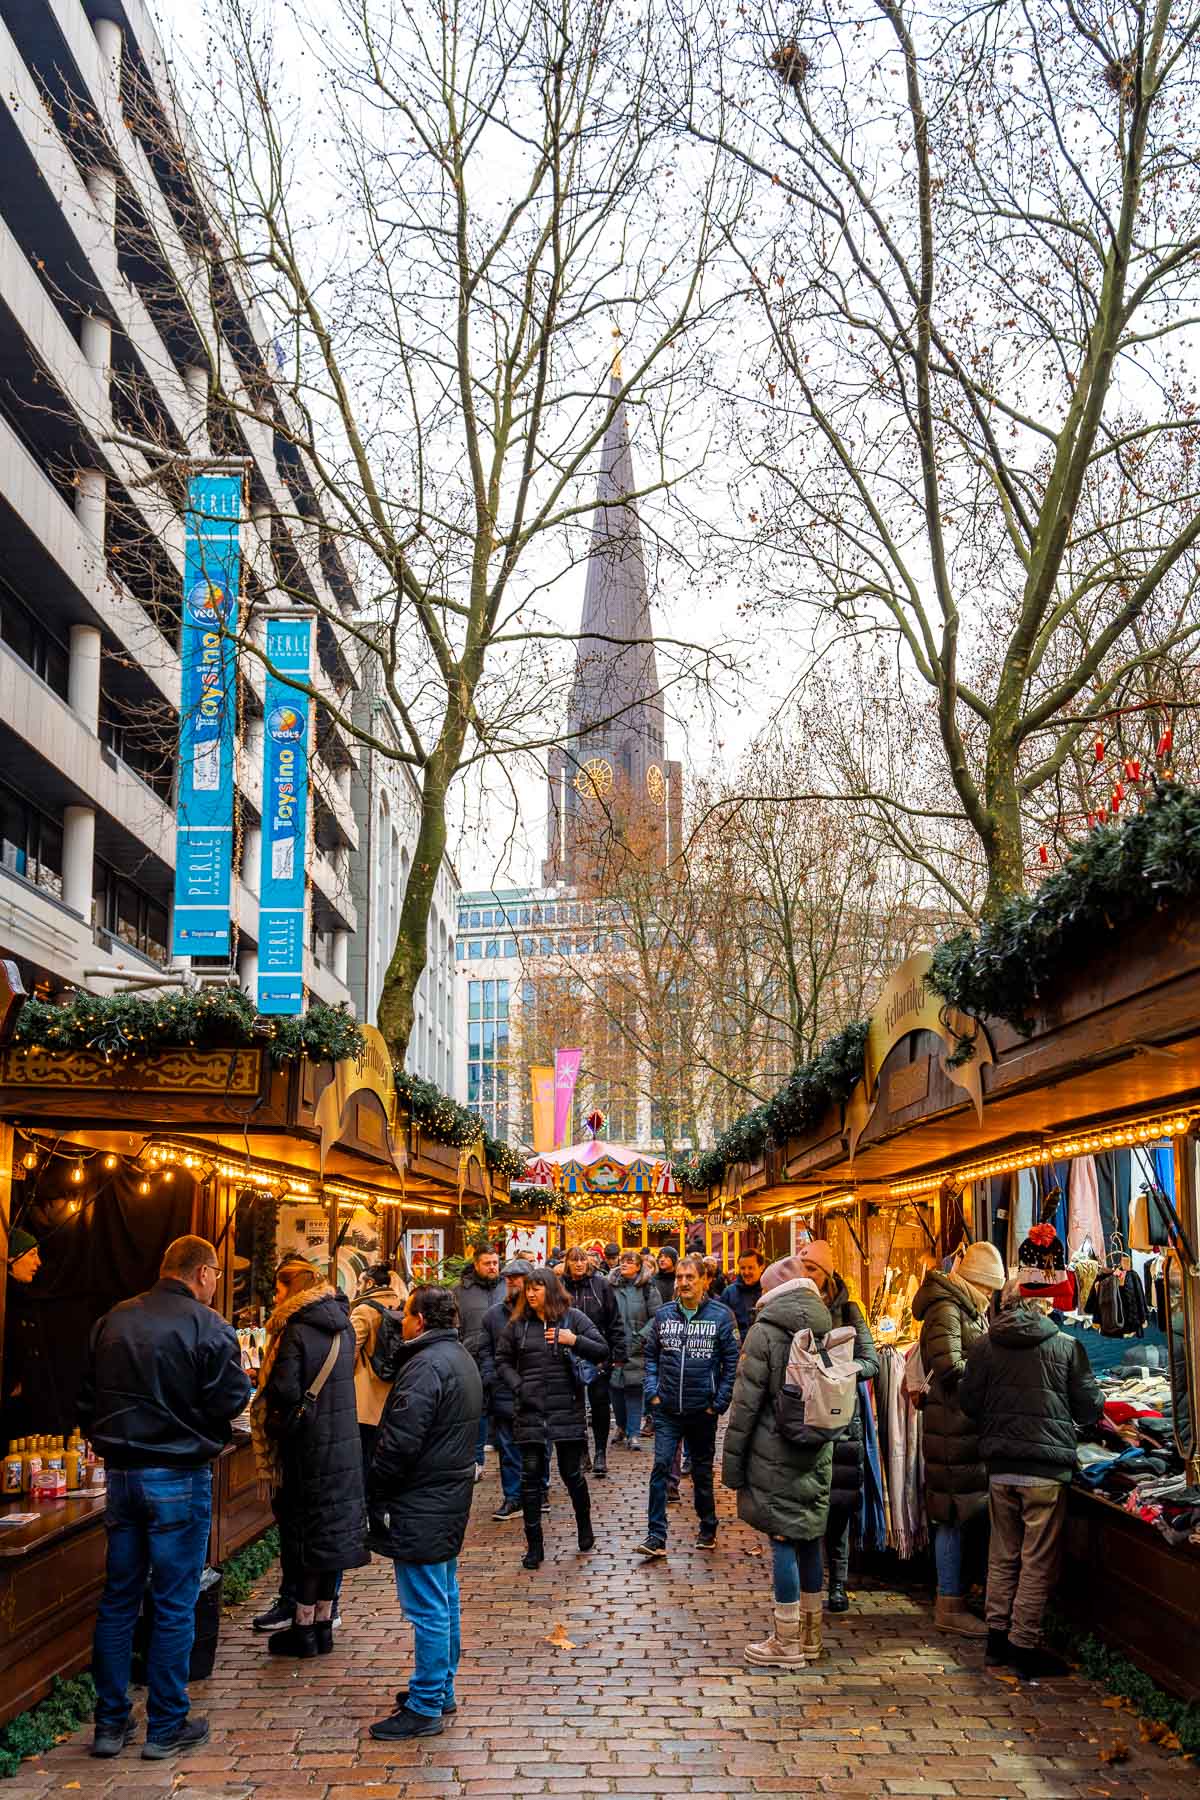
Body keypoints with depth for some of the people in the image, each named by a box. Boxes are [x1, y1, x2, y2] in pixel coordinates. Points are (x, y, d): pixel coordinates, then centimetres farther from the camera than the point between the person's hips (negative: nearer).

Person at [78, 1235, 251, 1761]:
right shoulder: (208, 1327, -13)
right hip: (178, 1477, -5)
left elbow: (87, 1400, 9)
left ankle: (109, 1724, 20)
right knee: (174, 1604, 5)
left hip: (121, 1474, 6)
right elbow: (230, 1402, -15)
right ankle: (166, 1727, 13)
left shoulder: (112, 1321, 5)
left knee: (117, 1600, 14)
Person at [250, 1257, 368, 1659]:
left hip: (307, 1446, -7)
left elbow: (285, 1391, -21)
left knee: (303, 1531, 3)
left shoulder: (295, 1330, -16)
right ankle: (323, 1623, 21)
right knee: (334, 1528, 12)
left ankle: (304, 1628, 9)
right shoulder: (342, 1326, 8)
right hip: (344, 1442, 7)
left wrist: (269, 1425, -1)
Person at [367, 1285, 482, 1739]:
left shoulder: (427, 1365, -20)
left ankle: (425, 1707, 4)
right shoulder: (461, 1358, 12)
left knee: (427, 1608, -3)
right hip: (451, 1498, 10)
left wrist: (375, 1493, -11)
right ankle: (441, 1689, 29)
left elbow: (400, 1440, -24)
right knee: (444, 1600, 18)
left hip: (421, 1505, -10)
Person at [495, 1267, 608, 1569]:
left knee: (572, 1473, 6)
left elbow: (602, 1351, -5)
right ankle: (534, 1545, 12)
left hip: (567, 1409, -2)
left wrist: (574, 1340, -22)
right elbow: (502, 1360, 13)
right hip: (530, 1410, 2)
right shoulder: (518, 1323, 5)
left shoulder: (573, 1318, -2)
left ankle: (584, 1527, 32)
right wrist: (516, 1385, -3)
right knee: (531, 1476, 3)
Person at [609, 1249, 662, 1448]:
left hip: (636, 1349, -3)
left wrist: (642, 1335, -9)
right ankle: (622, 1426, 24)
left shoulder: (647, 1288, -1)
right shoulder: (612, 1286, 9)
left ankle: (633, 1434, -1)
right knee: (616, 1387, 5)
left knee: (634, 1389, -5)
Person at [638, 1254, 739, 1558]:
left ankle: (708, 1530, 30)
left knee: (702, 1471, 13)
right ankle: (656, 1536, -4)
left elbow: (732, 1361, -4)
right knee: (660, 1467, -8)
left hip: (702, 1410, -1)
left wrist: (719, 1402, -7)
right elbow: (650, 1355, 11)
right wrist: (652, 1392, 0)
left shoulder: (721, 1315, -6)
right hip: (667, 1410, 1)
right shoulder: (663, 1315, 2)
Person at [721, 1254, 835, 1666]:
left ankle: (787, 1642, 6)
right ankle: (810, 1635, 24)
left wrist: (731, 1459, -4)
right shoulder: (827, 1329, 7)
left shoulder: (765, 1331, -11)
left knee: (782, 1540, 0)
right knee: (809, 1539, 14)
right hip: (817, 1453, 6)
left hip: (774, 1452, -6)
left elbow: (746, 1401, -11)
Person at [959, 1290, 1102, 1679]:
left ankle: (998, 1634, 22)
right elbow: (1090, 1405, 0)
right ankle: (1025, 1644, 5)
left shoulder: (984, 1347, 4)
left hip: (999, 1467, 4)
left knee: (1003, 1555, 16)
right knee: (1038, 1561, 3)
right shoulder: (1068, 1346, -3)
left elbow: (968, 1402, 4)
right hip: (1048, 1468, -3)